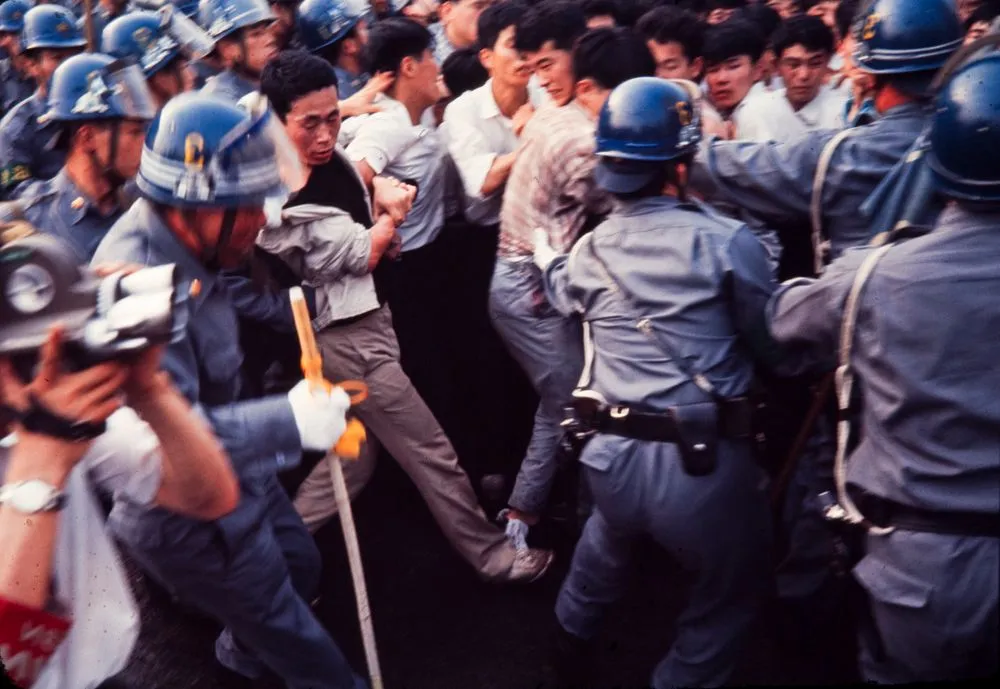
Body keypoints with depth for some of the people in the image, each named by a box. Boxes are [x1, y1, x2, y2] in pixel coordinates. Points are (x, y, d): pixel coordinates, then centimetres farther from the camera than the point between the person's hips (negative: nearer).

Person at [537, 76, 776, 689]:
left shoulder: (590, 250, 5)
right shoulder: (728, 241, -12)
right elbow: (775, 344, -3)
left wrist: (548, 257, 49)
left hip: (611, 455, 6)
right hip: (704, 462, -6)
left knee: (609, 538, 37)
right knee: (732, 594, 20)